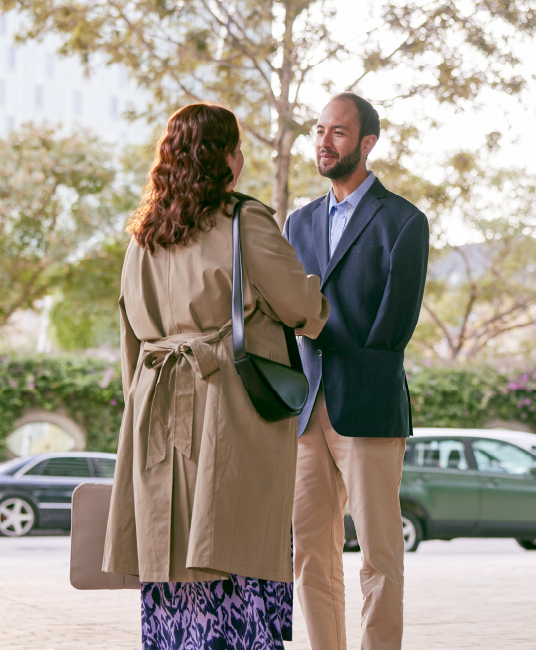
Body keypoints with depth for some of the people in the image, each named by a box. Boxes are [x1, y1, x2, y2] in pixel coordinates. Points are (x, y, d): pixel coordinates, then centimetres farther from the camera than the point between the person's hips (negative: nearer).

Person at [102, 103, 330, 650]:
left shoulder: (146, 236, 12)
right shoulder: (246, 225, -8)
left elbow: (132, 332, 16)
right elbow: (302, 305, -2)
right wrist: (320, 315, 21)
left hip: (162, 408, 6)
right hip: (233, 404, -6)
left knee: (172, 557, 9)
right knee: (238, 556, -5)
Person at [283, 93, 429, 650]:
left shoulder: (404, 222, -1)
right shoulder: (301, 222, 18)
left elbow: (395, 327, -4)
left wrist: (353, 377, -2)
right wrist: (300, 394, 3)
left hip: (368, 410, -6)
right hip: (307, 411, 6)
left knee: (379, 556, -4)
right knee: (310, 551, 5)